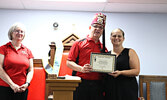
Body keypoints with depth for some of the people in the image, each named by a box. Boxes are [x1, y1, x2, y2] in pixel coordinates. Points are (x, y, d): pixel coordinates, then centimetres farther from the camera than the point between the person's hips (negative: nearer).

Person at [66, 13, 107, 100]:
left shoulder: (103, 48, 15)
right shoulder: (79, 43, 4)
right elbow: (69, 62, -1)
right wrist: (81, 69, -17)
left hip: (98, 85, 4)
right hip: (81, 84, -3)